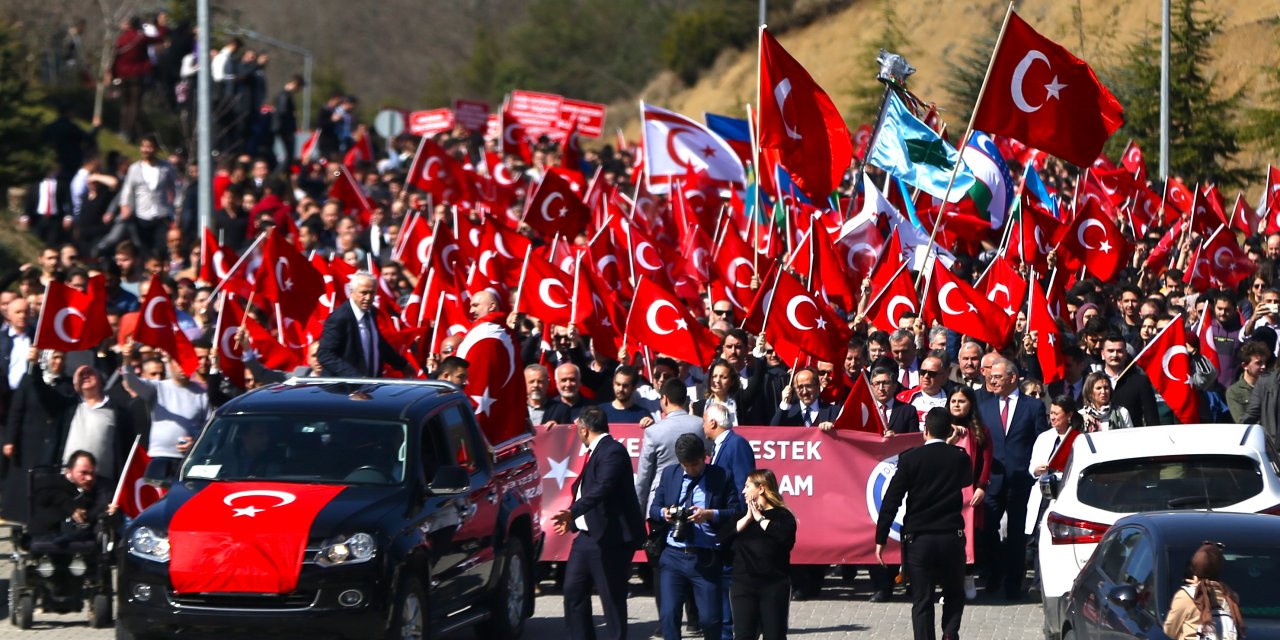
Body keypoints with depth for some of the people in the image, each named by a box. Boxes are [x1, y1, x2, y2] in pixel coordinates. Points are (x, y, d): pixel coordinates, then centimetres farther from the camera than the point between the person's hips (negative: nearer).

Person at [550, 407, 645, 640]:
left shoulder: (612, 452, -17)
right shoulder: (595, 451, 14)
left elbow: (602, 488, -30)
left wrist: (574, 511, -39)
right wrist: (572, 520, 31)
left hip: (609, 538, -10)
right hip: (586, 535, 10)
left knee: (612, 597, -3)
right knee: (573, 591, 12)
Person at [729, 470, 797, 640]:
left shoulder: (782, 516, 3)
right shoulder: (741, 515, 15)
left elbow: (785, 537, -19)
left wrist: (760, 518, -8)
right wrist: (748, 517, -3)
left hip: (774, 586, -3)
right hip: (743, 585, 3)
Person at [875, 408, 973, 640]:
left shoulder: (910, 458, -5)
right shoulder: (959, 457, -1)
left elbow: (891, 500, -7)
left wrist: (881, 539, -2)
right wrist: (953, 444, 25)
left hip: (918, 540, -1)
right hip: (951, 538, 1)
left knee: (922, 599, 3)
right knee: (954, 594, 18)